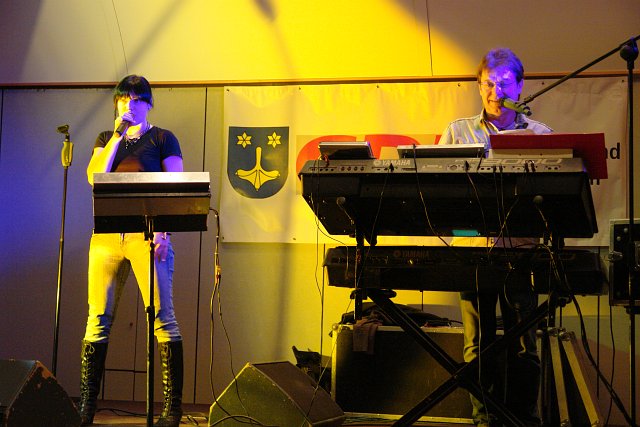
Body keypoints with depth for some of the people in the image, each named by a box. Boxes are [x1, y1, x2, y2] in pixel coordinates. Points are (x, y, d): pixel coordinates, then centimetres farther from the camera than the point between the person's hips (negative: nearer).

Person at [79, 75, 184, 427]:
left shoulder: (163, 139, 10)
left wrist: (163, 230, -12)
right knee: (97, 321, 1)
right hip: (107, 233, 3)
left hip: (146, 234, -3)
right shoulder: (105, 139, 21)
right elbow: (94, 177, 3)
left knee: (163, 319, -8)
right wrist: (118, 134, 0)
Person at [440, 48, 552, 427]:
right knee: (478, 346, 3)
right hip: (472, 247, 0)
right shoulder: (457, 132, 11)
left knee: (524, 347, 1)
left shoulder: (540, 134, 10)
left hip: (520, 249, 0)